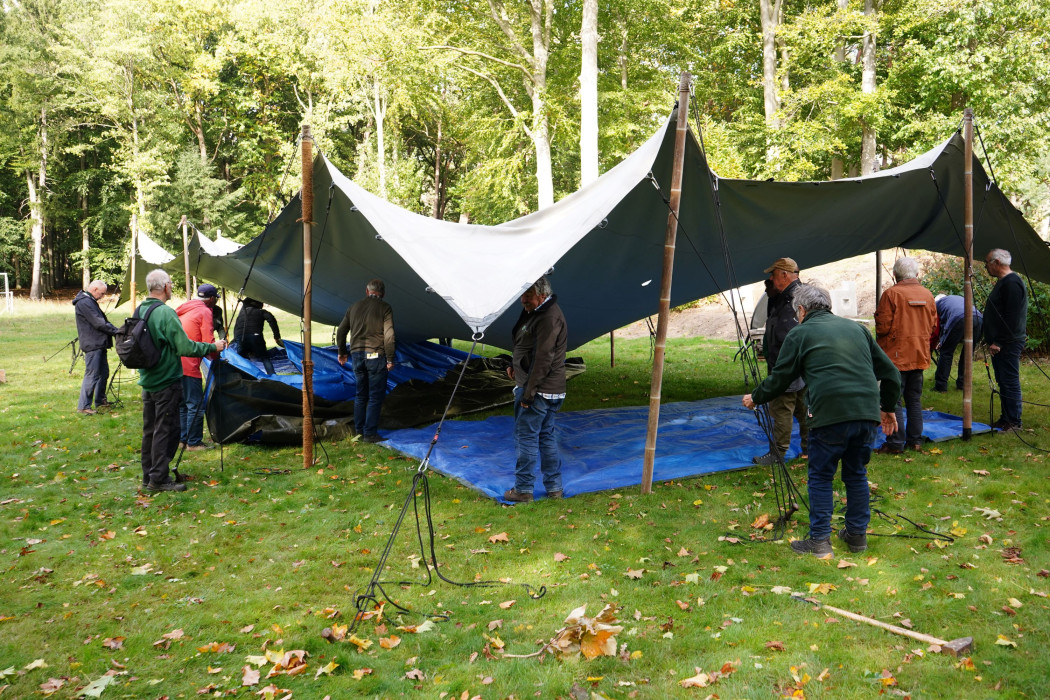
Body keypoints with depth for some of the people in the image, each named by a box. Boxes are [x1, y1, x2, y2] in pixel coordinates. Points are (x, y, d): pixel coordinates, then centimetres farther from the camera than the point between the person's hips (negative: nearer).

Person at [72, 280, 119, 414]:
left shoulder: (90, 301, 19)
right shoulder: (84, 303, -15)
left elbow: (102, 320, 17)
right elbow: (99, 323, -19)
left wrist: (116, 330, 5)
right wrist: (116, 331, -13)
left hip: (99, 344, 11)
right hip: (92, 345, -11)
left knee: (103, 373, 17)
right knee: (92, 375, -9)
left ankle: (100, 401, 29)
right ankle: (83, 406, -4)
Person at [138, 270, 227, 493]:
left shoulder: (140, 311, 8)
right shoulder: (166, 313, -19)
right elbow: (185, 347, -20)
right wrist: (213, 347, -9)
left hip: (147, 380, 9)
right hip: (166, 381, -9)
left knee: (150, 429, 15)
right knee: (166, 429, -1)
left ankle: (148, 476, 24)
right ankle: (159, 479, 3)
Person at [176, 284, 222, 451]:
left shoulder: (184, 309, 19)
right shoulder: (205, 312, -8)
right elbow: (208, 342, -13)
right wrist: (216, 357, 4)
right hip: (189, 366, -9)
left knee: (181, 404, 17)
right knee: (195, 404, -2)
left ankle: (181, 439, 24)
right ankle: (194, 443, 2)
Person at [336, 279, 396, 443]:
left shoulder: (354, 307, 13)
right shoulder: (384, 308, -3)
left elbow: (341, 331, 18)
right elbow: (389, 335, -11)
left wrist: (342, 352, 30)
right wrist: (390, 359, -5)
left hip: (356, 355, 5)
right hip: (375, 356, -5)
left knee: (360, 395, 16)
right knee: (375, 396, 0)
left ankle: (359, 431, 21)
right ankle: (370, 433, -1)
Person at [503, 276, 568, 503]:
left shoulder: (549, 318, -19)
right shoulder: (536, 312, 15)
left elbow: (543, 359, -24)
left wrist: (528, 392, -23)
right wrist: (515, 365, 10)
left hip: (538, 391, -11)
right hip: (551, 391, 11)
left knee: (526, 437, -2)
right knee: (546, 436, 15)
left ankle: (523, 489, 6)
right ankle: (554, 487, 22)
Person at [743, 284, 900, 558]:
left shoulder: (800, 333, 7)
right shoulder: (855, 327, 21)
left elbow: (780, 378, 11)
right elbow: (889, 372, 22)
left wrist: (755, 398, 29)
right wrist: (887, 407, 34)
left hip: (830, 414, -5)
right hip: (867, 412, 5)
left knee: (821, 477, 8)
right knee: (856, 474, 19)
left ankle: (819, 542, 9)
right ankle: (857, 535, 27)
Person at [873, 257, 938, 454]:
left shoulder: (891, 294, -13)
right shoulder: (927, 294, 6)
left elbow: (883, 327, -14)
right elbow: (933, 326, 12)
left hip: (896, 355, -6)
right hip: (920, 355, 6)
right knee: (914, 400, 14)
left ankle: (895, 443, -1)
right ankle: (915, 440, 19)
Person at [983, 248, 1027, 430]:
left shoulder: (1012, 283, -16)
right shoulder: (1004, 282, 17)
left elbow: (1011, 318, -22)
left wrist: (999, 342, -20)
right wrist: (993, 341, 19)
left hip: (1008, 345, -11)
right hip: (999, 344, 11)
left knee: (1010, 382, -6)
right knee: (1003, 382, 14)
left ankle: (1013, 422, 0)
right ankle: (1005, 419, 21)